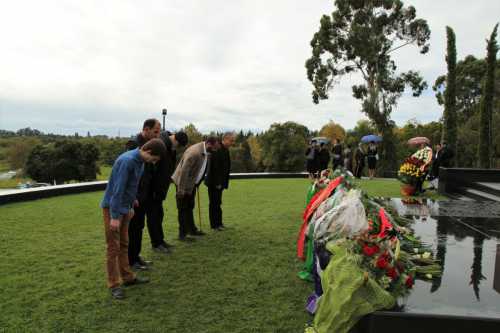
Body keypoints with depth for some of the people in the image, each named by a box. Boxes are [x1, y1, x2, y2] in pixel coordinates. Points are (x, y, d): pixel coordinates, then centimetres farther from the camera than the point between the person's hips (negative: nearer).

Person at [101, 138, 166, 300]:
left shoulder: (139, 161, 3)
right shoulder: (127, 160, -24)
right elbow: (117, 189, -25)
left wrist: (131, 205, 19)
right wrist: (114, 216, -24)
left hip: (124, 208, 8)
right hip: (112, 207, -8)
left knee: (124, 244, 15)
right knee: (113, 247, -1)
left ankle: (127, 277, 26)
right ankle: (114, 285, 9)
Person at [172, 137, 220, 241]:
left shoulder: (205, 151, -2)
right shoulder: (194, 153, -30)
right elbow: (184, 172, -28)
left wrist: (197, 184, 16)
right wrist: (181, 190, -24)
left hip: (192, 183, 9)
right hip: (183, 183, -9)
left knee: (190, 207, 20)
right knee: (183, 209, 1)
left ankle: (192, 229, 33)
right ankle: (182, 234, 10)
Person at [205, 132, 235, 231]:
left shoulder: (226, 150, 11)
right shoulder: (217, 149, -18)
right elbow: (214, 167, -22)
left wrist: (224, 182, 11)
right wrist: (217, 183, -20)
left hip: (220, 182, 8)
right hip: (214, 182, -8)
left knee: (217, 203, 14)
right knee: (214, 203, 1)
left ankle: (218, 223, 21)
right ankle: (214, 225, 9)